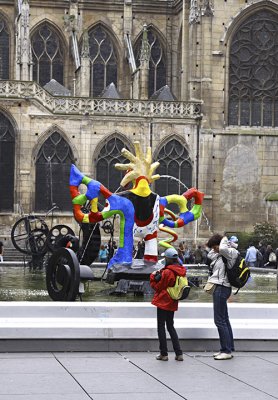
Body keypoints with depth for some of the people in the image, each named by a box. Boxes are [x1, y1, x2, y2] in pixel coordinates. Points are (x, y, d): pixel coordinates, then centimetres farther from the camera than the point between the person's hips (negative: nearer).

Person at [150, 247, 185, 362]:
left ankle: (164, 354, 5)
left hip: (163, 302, -7)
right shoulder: (180, 270, 3)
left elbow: (157, 287, -11)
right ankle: (179, 353, 9)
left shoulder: (167, 272, -20)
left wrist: (153, 277, 2)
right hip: (172, 304, 7)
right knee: (170, 327, 16)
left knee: (161, 327, 3)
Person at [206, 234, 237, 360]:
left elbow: (223, 248, -32)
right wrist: (216, 249, 14)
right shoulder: (220, 255, 14)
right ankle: (228, 348, 19)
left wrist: (224, 240, -12)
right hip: (219, 288, 10)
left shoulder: (232, 252, -11)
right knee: (224, 320, 13)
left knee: (220, 320, -9)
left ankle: (227, 351, -7)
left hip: (222, 288, -10)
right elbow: (209, 255, 27)